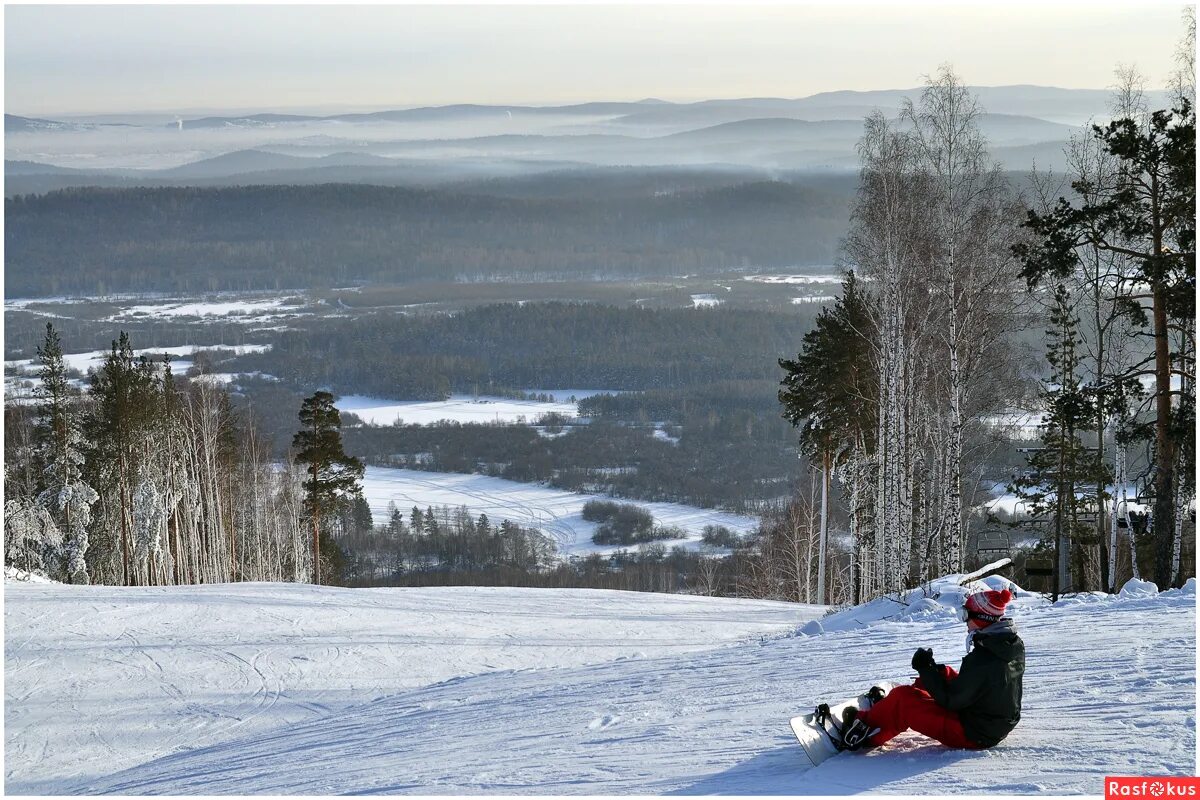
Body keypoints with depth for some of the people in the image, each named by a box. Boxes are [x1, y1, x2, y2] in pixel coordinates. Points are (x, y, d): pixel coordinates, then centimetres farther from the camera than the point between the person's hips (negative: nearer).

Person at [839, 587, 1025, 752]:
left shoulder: (981, 660, -29)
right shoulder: (1015, 645, -1)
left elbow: (951, 700, -21)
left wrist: (926, 669, -12)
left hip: (971, 736, -9)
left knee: (902, 698, -5)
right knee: (945, 673, 22)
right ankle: (887, 705, 32)